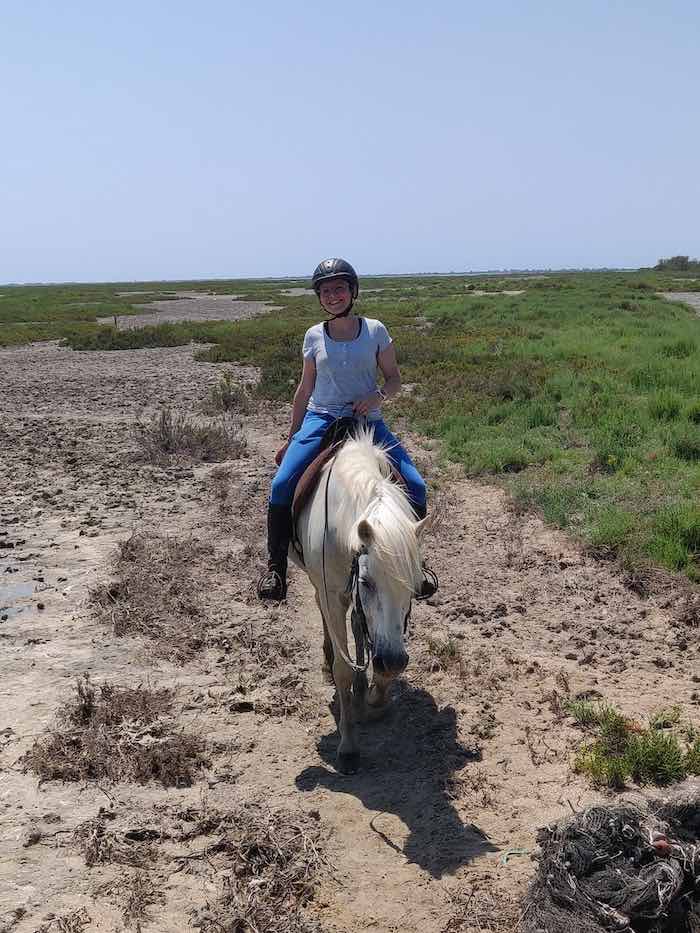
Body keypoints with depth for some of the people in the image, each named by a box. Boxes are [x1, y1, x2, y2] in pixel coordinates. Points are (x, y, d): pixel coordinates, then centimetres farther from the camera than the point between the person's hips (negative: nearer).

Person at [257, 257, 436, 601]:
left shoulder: (375, 331, 2)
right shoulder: (314, 336, 6)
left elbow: (394, 379, 8)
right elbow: (305, 389, 13)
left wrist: (377, 396, -15)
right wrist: (291, 439, 14)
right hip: (321, 419, 0)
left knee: (415, 487, -14)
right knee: (281, 485, -22)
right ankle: (276, 566, -8)